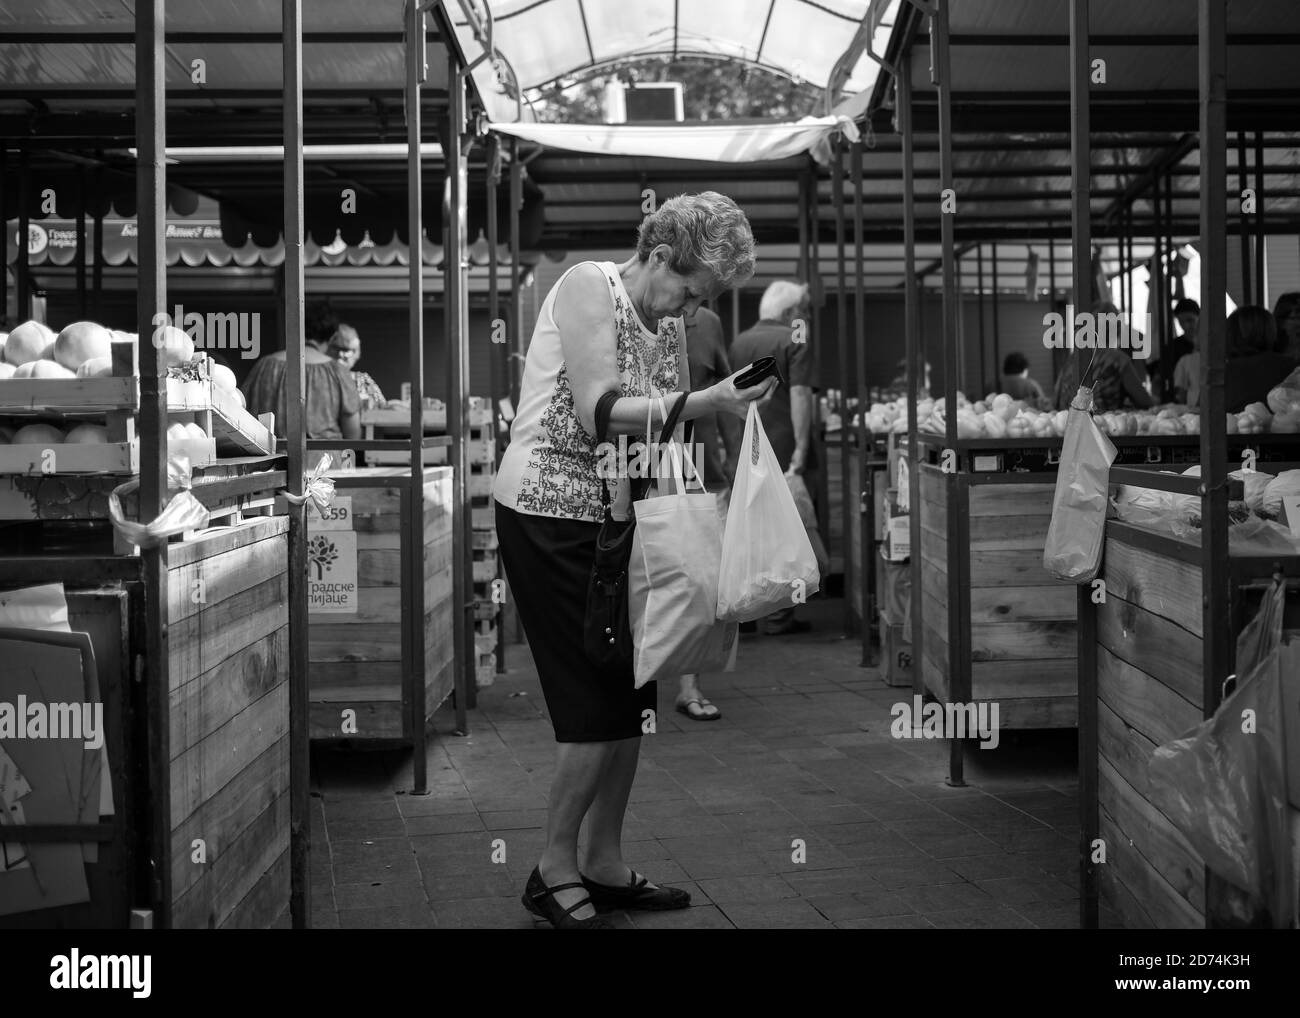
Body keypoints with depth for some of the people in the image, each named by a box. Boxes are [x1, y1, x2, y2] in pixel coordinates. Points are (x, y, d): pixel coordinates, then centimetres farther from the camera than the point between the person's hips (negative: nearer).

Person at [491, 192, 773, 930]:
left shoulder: (670, 325, 11)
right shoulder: (588, 288, -12)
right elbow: (599, 415, -21)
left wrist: (733, 404, -8)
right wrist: (707, 401, -24)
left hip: (615, 518, 8)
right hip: (550, 516, -8)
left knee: (632, 700, 9)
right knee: (600, 703, -6)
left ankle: (606, 867, 21)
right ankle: (556, 869, 9)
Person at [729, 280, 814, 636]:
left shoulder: (738, 343, 13)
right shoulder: (793, 342, -4)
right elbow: (799, 395, -14)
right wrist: (801, 449, -16)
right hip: (782, 453, -5)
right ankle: (778, 615, 1)